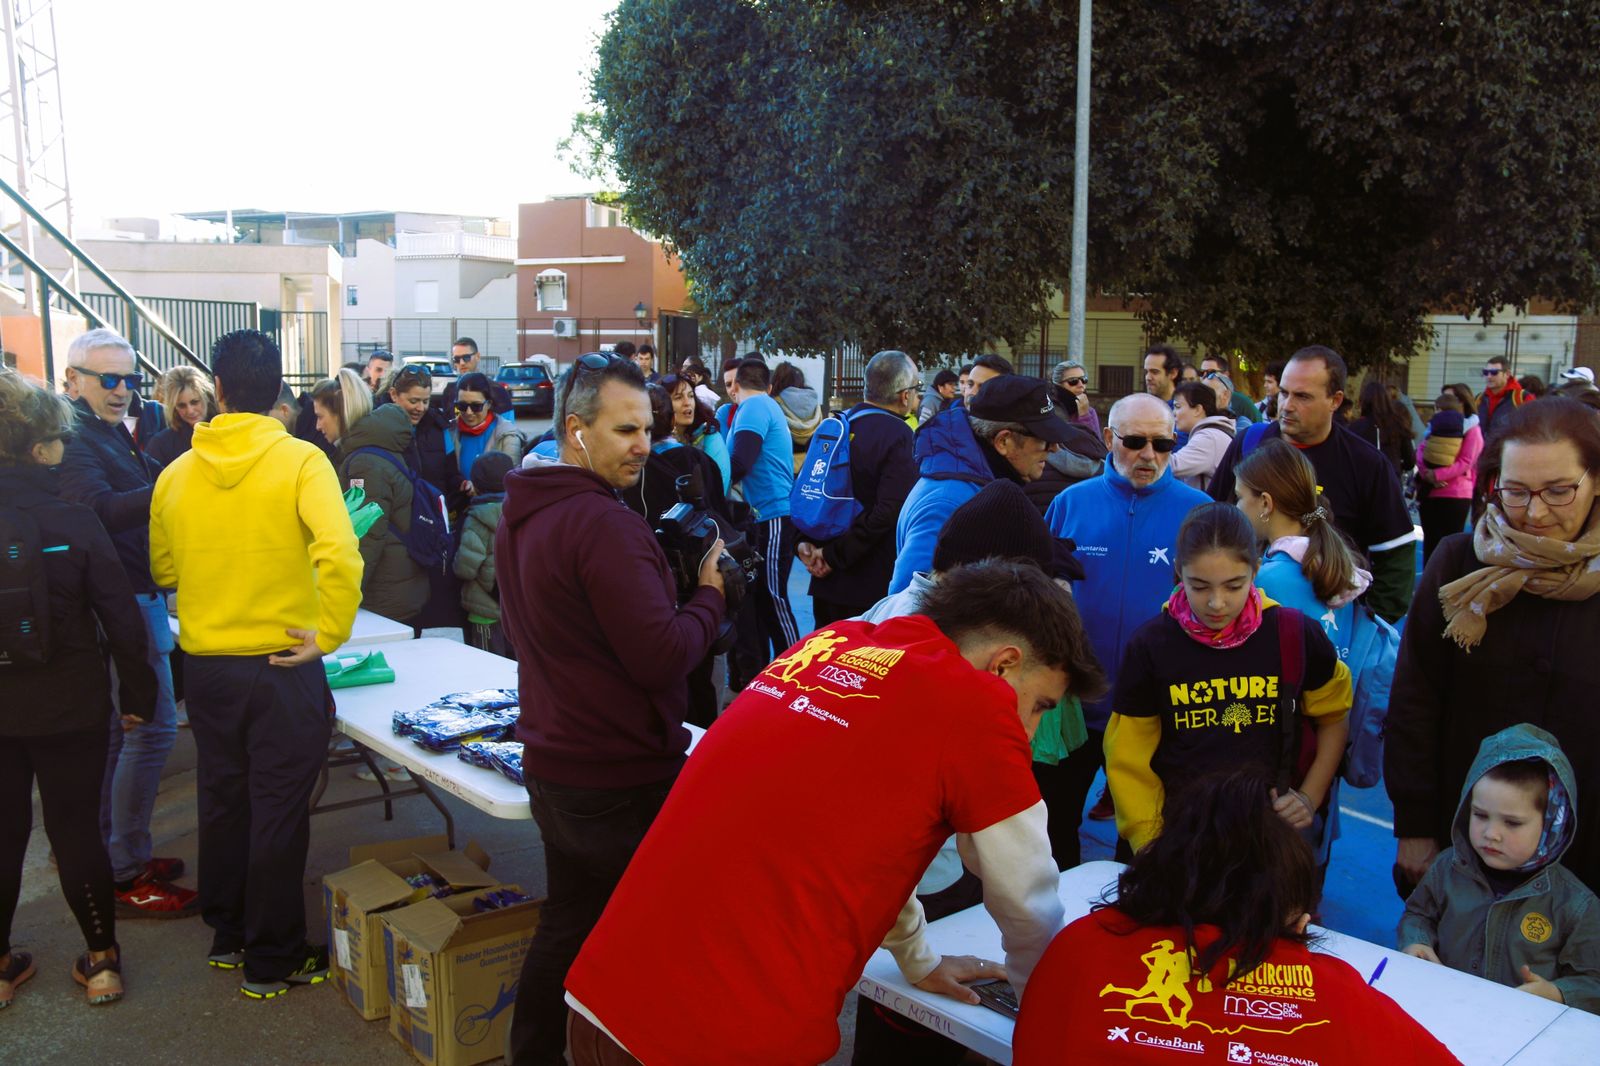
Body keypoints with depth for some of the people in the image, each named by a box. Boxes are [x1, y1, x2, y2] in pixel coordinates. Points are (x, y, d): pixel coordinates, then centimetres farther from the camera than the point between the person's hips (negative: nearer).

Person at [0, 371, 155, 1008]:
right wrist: (138, 694, -2)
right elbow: (120, 615, -11)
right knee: (76, 828, 8)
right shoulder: (73, 520, -14)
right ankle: (101, 960, 19)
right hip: (70, 705, -2)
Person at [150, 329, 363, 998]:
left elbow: (163, 571, 12)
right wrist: (330, 632, -17)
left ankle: (227, 934, 36)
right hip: (283, 663, -4)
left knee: (222, 800, 20)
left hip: (205, 662, 5)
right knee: (279, 811, 6)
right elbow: (339, 552, -27)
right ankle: (273, 960, 18)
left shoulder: (176, 474, 1)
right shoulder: (299, 461, -13)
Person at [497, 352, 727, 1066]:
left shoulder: (519, 517, 8)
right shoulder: (605, 525, -23)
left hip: (553, 763, 9)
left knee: (567, 923, 23)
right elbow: (662, 657, -28)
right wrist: (710, 594, -10)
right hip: (625, 780, -9)